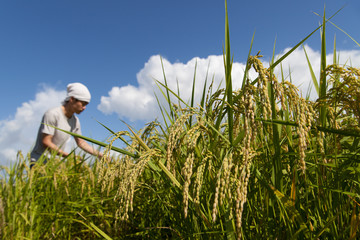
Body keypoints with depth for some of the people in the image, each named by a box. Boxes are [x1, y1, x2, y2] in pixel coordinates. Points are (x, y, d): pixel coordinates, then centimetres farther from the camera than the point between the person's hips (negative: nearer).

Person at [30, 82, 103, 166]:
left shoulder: (75, 121, 5)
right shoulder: (52, 114, -16)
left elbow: (81, 142, 14)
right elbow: (45, 142, -19)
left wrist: (100, 155, 6)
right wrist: (68, 156, -20)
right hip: (40, 162, -6)